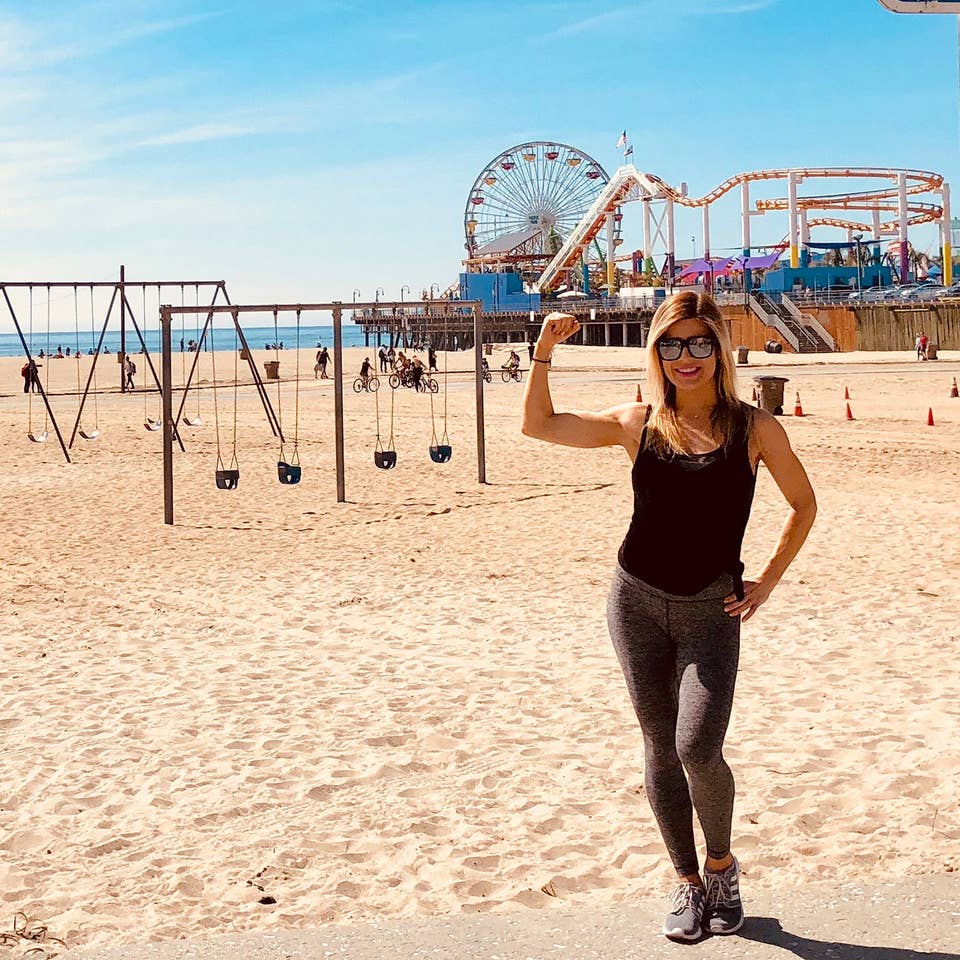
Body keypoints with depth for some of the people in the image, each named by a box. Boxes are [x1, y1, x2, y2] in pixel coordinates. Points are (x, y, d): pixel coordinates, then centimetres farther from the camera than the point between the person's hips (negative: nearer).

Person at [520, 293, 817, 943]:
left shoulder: (753, 427, -2)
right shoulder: (639, 424, 3)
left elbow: (804, 504, 10)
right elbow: (538, 425, 9)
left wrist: (769, 580, 3)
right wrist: (545, 350, -2)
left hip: (712, 608, -2)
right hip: (638, 600, 2)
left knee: (697, 749, -14)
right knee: (660, 749, 8)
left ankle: (722, 863, 14)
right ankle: (688, 883, 23)